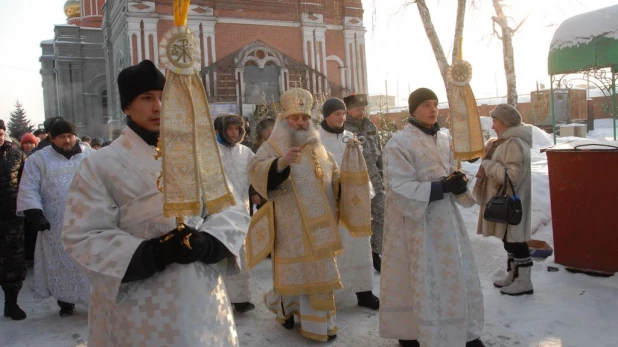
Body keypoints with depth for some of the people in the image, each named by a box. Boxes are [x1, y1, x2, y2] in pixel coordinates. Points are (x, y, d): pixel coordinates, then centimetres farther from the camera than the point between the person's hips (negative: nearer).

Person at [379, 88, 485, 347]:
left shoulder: (443, 140, 9)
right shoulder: (399, 143, -13)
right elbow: (399, 188, -19)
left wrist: (459, 182, -7)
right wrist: (441, 187, -24)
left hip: (446, 219, 7)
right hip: (416, 223, -7)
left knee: (457, 276, 12)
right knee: (418, 279, 2)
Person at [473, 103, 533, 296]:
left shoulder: (515, 143, -20)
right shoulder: (505, 141, 13)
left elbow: (512, 175, -26)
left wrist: (488, 165, -18)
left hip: (512, 201, -10)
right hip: (505, 199, 10)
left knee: (515, 240, -1)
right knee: (509, 239, 18)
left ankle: (524, 281, 10)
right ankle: (513, 274, 30)